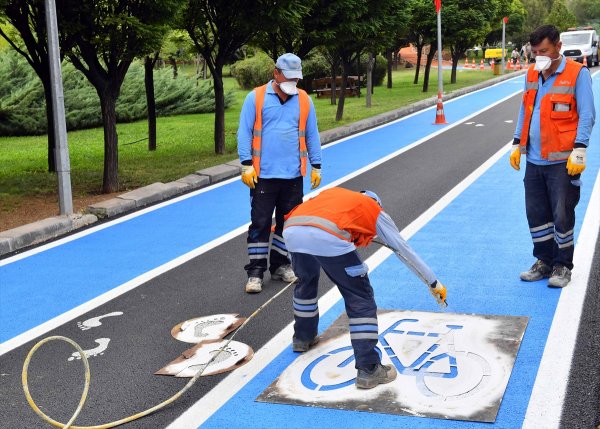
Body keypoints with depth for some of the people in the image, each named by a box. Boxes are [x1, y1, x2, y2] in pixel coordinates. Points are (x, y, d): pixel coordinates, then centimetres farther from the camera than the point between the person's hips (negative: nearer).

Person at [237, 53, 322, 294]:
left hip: (293, 175, 3)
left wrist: (316, 166, 10)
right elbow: (244, 132, -3)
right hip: (263, 175, -3)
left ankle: (280, 265, 26)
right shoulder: (256, 98, -3)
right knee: (260, 223, 0)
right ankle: (256, 271, 9)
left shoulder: (304, 100, 6)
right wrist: (246, 165, -9)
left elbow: (312, 135, 11)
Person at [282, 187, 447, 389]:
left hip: (291, 232, 5)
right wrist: (434, 283, 40)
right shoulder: (375, 210, 29)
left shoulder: (332, 192, 39)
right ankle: (367, 369, 8)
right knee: (360, 298, 10)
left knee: (306, 280, 35)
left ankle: (303, 337, 52)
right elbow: (404, 251, 32)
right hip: (327, 238, -5)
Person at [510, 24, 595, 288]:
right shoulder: (532, 74, 11)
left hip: (562, 162, -6)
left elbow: (586, 116, -9)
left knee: (562, 215, 0)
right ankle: (545, 261, 26)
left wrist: (579, 151, -16)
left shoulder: (577, 74, -7)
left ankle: (563, 266, 16)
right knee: (536, 214, 11)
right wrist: (517, 145, 14)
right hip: (534, 160, 6)